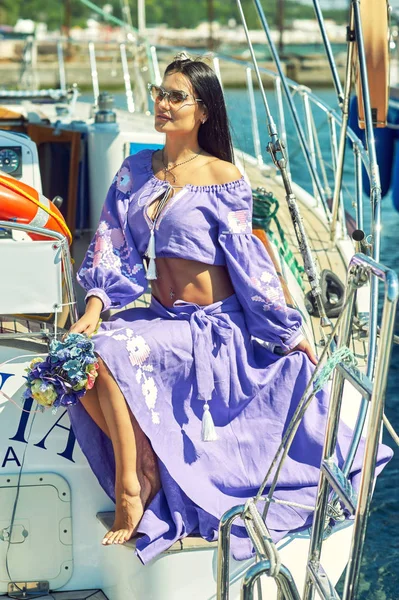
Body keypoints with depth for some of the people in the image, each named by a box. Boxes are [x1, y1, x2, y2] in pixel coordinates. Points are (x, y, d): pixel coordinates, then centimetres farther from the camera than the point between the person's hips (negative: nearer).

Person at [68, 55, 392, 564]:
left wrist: (292, 334, -3)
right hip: (160, 317, 6)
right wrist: (95, 305, -10)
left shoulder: (222, 178, -9)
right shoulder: (137, 169, 8)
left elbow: (247, 262, -6)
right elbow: (113, 244, 5)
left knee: (111, 354, -26)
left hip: (213, 326, -6)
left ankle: (132, 484, -11)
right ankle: (143, 468, -5)